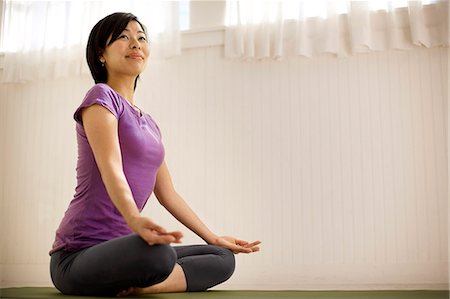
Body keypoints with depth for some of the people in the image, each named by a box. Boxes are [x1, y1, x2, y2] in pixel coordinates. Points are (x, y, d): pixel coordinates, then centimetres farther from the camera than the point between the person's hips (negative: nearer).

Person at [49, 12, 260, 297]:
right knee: (157, 254, -40)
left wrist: (214, 238, 21)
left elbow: (168, 193, 21)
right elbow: (111, 170, -22)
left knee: (223, 258, 0)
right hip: (78, 255, -9)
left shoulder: (149, 123, 19)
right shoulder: (101, 96, -6)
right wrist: (135, 220, -42)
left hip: (119, 247, 9)